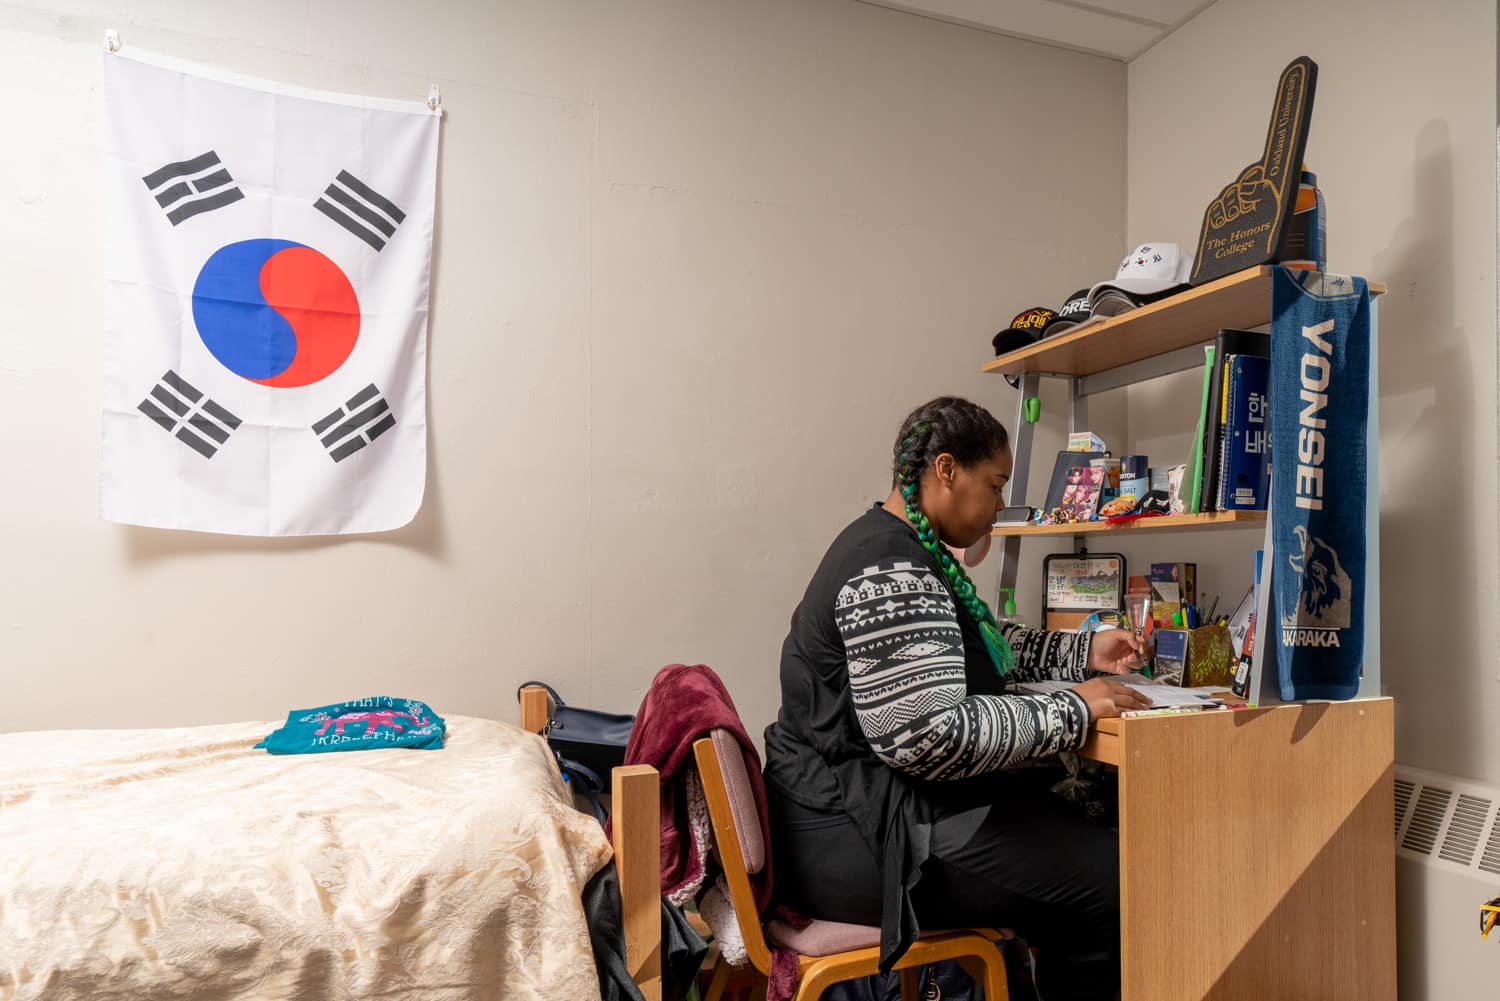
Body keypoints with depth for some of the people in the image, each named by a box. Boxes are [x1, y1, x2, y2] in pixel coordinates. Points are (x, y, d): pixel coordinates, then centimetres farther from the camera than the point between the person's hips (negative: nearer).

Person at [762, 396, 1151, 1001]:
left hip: (873, 796, 10)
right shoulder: (890, 573, -21)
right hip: (852, 835, -10)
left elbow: (985, 644, 23)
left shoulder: (907, 552, 12)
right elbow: (928, 735, -28)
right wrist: (1071, 711, -19)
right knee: (1108, 882, -11)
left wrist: (1081, 653, 12)